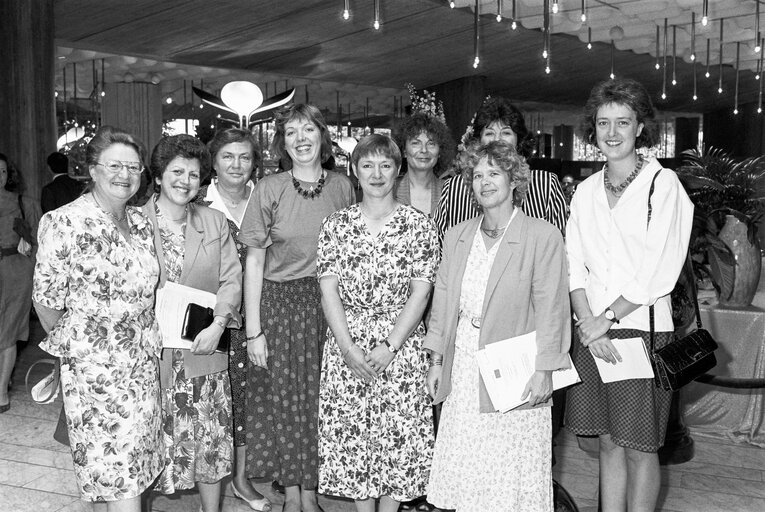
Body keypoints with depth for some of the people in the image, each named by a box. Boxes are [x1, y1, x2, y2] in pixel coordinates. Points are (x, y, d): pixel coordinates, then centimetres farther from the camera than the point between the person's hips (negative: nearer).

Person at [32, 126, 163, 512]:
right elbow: (46, 299, -8)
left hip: (144, 361, 6)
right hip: (93, 367, -6)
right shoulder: (65, 223, -13)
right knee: (118, 469, -1)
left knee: (137, 463, 14)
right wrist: (69, 342, 4)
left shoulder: (141, 223, 6)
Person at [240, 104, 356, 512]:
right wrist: (253, 331, -8)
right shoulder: (269, 189, -5)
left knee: (320, 399, 6)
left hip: (329, 304, 2)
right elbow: (254, 262, -4)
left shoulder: (342, 187, 2)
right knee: (282, 399, 4)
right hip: (279, 302, -2)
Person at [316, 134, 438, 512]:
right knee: (351, 435, 7)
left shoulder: (419, 225, -1)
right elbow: (328, 290, -1)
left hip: (401, 344, -1)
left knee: (397, 435, 2)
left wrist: (390, 346, -13)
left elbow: (420, 293, -6)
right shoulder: (335, 225, 4)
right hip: (346, 345, 2)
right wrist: (348, 346, -11)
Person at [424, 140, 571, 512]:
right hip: (462, 371, 5)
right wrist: (436, 360, 9)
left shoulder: (543, 236, -5)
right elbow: (443, 302, 12)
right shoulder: (457, 236, 10)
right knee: (463, 473, 9)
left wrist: (543, 371, -12)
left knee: (512, 479, 4)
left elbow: (551, 308, -8)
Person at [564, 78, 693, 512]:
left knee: (640, 446, 4)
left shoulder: (663, 183, -4)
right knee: (609, 441, 13)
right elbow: (574, 264, 5)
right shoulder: (586, 190, 11)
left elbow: (659, 272, -10)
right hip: (593, 331, 4)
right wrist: (589, 322, -9)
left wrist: (609, 318, -11)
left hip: (642, 328, -4)